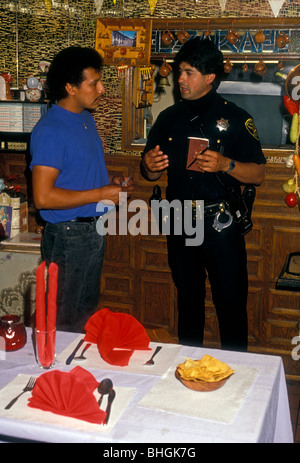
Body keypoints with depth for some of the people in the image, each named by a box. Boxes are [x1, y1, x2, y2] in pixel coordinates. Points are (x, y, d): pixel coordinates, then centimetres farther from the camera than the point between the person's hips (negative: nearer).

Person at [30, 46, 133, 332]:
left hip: (94, 231, 9)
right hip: (68, 236, -9)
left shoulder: (87, 118, 9)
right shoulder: (50, 131, -21)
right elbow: (43, 197, -27)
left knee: (88, 311, 22)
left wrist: (111, 182, 3)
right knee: (65, 322, 6)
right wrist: (102, 194, -21)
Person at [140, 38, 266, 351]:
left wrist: (225, 164, -22)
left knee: (231, 305, 0)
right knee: (188, 302, 16)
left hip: (221, 224, -4)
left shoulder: (234, 118, -2)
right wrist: (149, 166, -9)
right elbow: (152, 173, 14)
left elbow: (257, 175, -4)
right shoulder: (169, 118, 9)